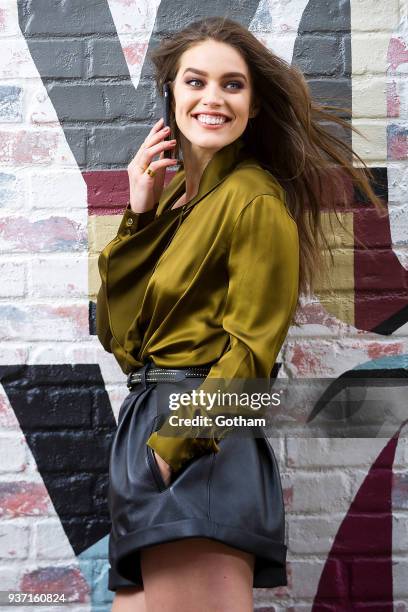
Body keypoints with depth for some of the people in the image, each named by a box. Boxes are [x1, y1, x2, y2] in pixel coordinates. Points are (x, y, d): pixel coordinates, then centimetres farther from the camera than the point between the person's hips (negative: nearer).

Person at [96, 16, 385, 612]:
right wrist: (139, 215, 0)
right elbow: (116, 329, 6)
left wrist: (175, 444, -17)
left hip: (202, 444, -8)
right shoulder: (169, 192, 14)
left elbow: (249, 351, -12)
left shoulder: (255, 200, -10)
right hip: (143, 421, 8)